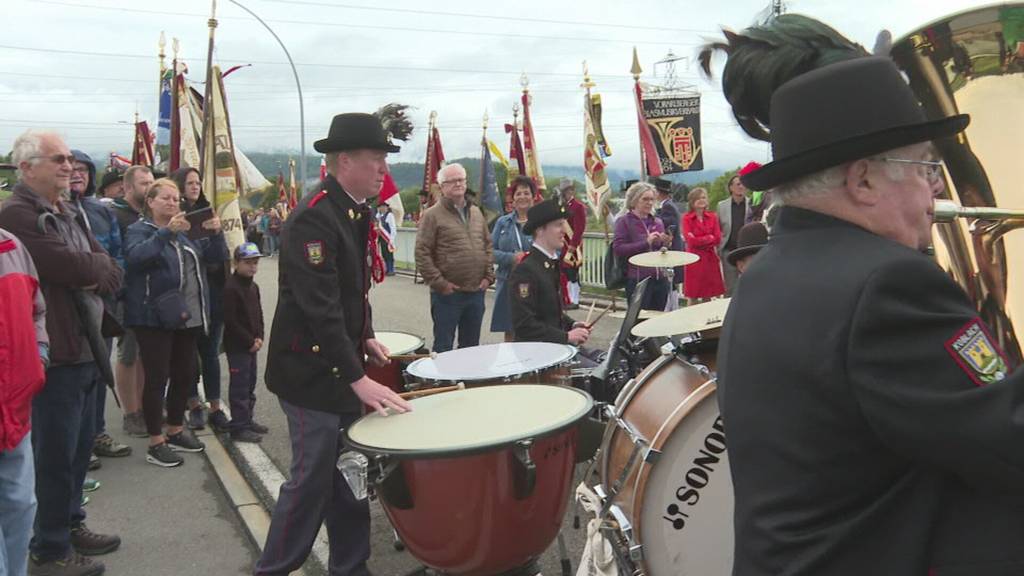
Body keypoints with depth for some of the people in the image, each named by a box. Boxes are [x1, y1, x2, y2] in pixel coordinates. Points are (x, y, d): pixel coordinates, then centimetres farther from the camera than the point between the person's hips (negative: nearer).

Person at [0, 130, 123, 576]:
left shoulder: (70, 214, 15)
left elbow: (111, 273, 8)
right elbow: (73, 268, -23)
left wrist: (86, 272, -11)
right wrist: (97, 268, -3)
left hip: (85, 348, 9)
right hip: (54, 352, -9)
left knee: (80, 445, 18)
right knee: (55, 453, 1)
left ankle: (71, 525, 34)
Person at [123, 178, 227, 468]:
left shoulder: (185, 232, 17)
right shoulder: (138, 230, -2)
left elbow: (215, 255, 13)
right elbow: (136, 256, -23)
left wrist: (216, 233, -7)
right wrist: (167, 232, -32)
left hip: (187, 316, 7)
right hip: (155, 317, -7)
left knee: (184, 375, 12)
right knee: (157, 378, -3)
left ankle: (175, 431, 28)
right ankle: (155, 444, 5)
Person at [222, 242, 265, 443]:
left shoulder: (253, 286, 11)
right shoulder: (231, 288, -16)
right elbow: (231, 321, -20)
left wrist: (259, 337, 2)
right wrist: (250, 341, -16)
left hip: (251, 344, 9)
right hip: (237, 346, -9)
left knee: (250, 384, 16)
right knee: (239, 386, -3)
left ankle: (247, 420, 28)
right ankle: (238, 427, 4)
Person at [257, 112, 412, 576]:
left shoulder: (355, 211, 8)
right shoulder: (313, 219, -21)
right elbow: (320, 308, -28)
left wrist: (366, 337, 11)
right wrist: (358, 378, -30)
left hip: (343, 365, 9)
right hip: (312, 371, -9)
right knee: (312, 480, 1)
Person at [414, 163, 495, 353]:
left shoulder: (476, 213, 13)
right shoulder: (432, 215, -7)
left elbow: (488, 245, 19)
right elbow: (422, 253, -11)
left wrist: (488, 276, 8)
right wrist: (439, 283, -14)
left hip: (476, 292, 6)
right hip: (447, 294, -6)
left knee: (471, 345, 15)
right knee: (444, 347, 3)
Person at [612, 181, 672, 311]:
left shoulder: (657, 222, 15)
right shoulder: (624, 221, -1)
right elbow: (618, 249, -12)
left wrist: (666, 244, -1)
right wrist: (646, 243, -18)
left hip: (660, 279, 5)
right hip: (638, 280, -5)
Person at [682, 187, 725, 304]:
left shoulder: (712, 217, 10)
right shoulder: (686, 218, -2)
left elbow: (718, 238, 2)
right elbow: (691, 240, -10)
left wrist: (700, 241, -7)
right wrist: (709, 238, -2)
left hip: (710, 259, 3)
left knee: (708, 297, 7)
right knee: (693, 297, -1)